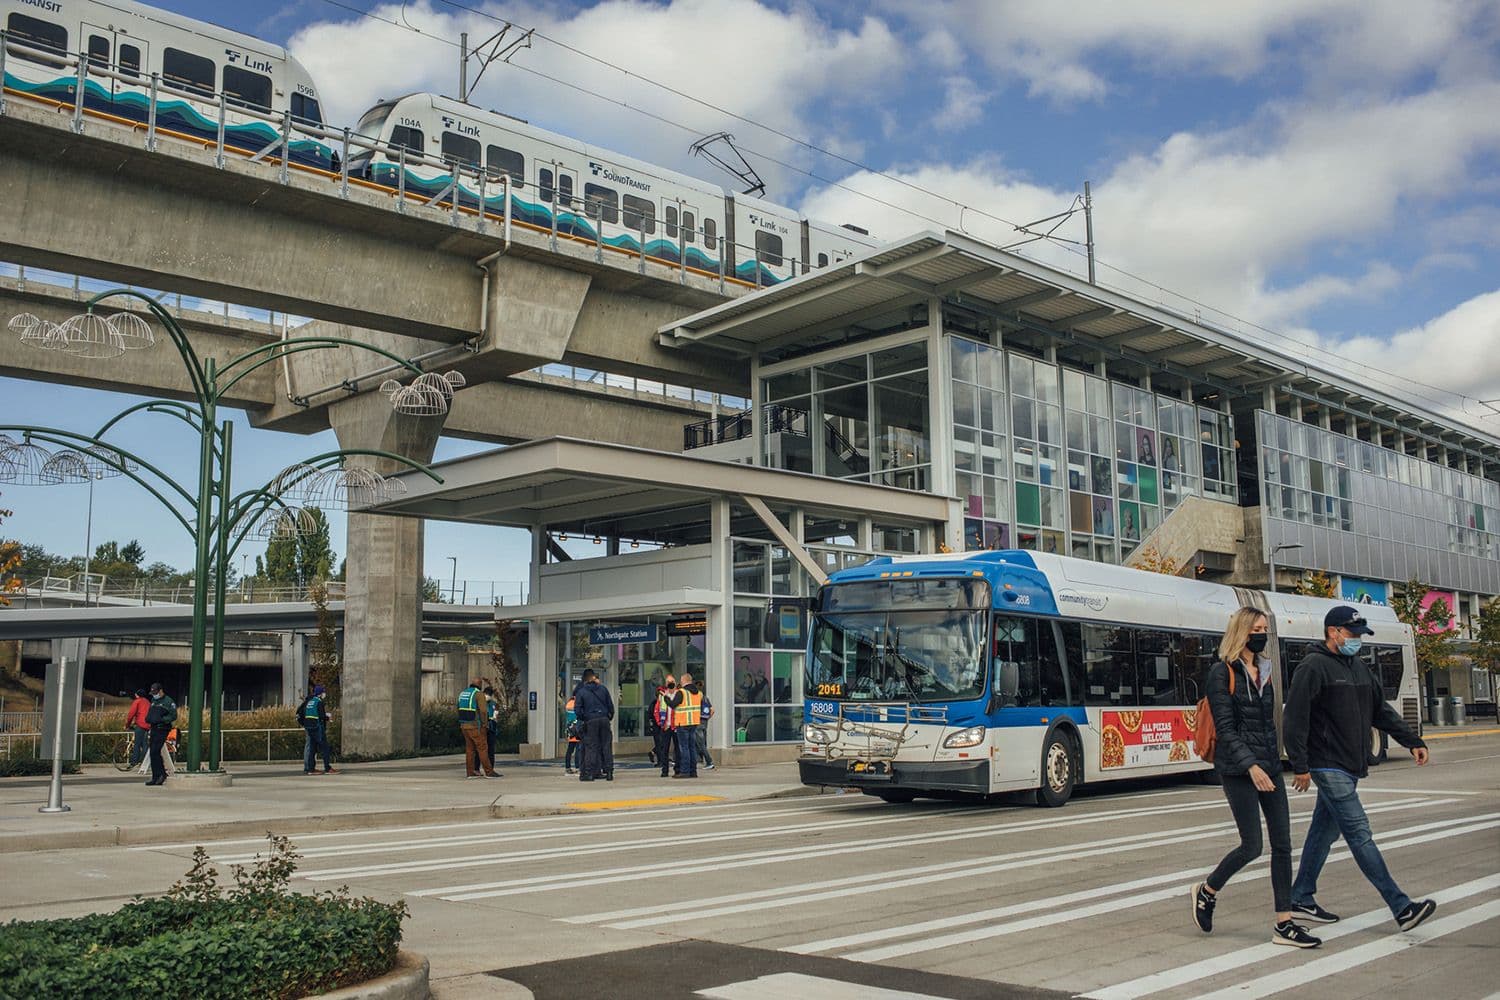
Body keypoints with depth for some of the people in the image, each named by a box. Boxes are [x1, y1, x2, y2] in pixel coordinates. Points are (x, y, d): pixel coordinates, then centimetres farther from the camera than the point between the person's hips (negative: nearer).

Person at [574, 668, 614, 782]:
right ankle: (609, 772, 4)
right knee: (606, 746, 5)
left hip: (590, 721, -1)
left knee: (591, 747, 2)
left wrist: (582, 720, 12)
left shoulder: (581, 692, 1)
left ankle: (588, 773, -1)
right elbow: (610, 705, 6)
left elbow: (578, 709, -1)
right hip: (604, 719, 1)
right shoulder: (603, 688, 5)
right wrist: (610, 717, 17)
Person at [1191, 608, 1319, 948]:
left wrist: (1273, 760, 18)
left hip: (1270, 766, 7)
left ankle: (1283, 924, 7)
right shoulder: (1222, 673, -9)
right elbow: (1225, 728, -14)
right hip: (1239, 769, -7)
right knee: (1252, 847, -4)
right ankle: (1206, 891, 19)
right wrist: (1251, 765, -22)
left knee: (1282, 844, 3)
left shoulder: (1263, 670, 13)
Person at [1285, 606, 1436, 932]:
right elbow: (1295, 718, -16)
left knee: (1324, 832, 13)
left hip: (1349, 767, 9)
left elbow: (1382, 711, 23)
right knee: (1359, 834, -9)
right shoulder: (1313, 667, -12)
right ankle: (1402, 908, -11)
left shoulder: (1358, 668, 16)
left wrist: (1413, 742, 15)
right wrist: (1300, 766, -18)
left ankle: (1301, 899, 21)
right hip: (1329, 767, -9)